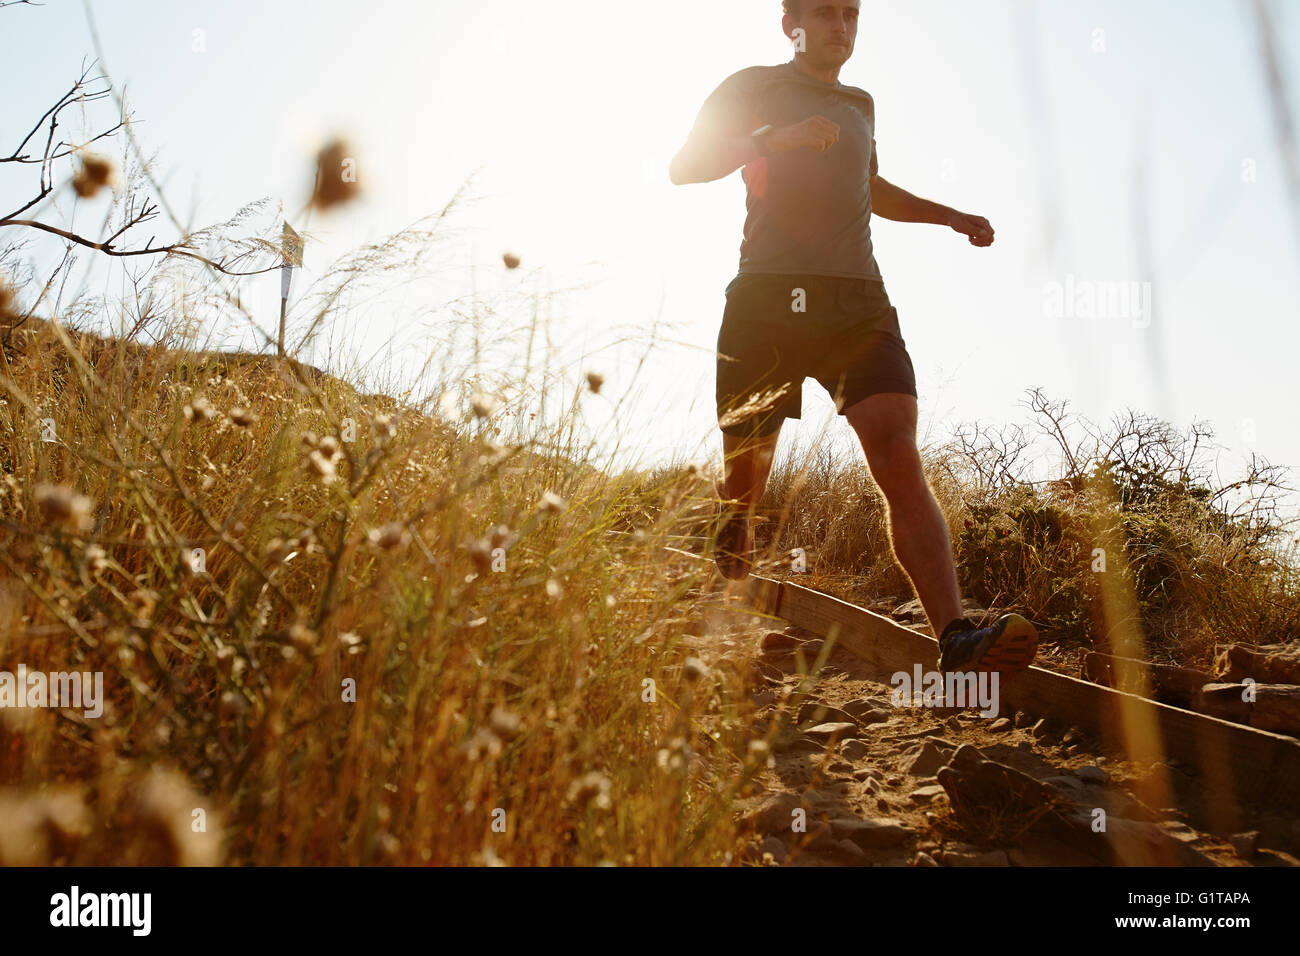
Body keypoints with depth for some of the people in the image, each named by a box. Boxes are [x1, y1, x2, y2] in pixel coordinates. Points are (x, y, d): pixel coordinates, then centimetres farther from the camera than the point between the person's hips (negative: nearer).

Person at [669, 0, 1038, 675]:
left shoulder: (861, 105, 29)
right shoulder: (755, 88, 11)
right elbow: (684, 166, -3)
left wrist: (952, 217, 36)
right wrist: (772, 139, -17)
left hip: (857, 300, 3)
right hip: (769, 295, -3)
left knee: (897, 457, -17)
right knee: (742, 463, 3)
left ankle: (955, 638, -30)